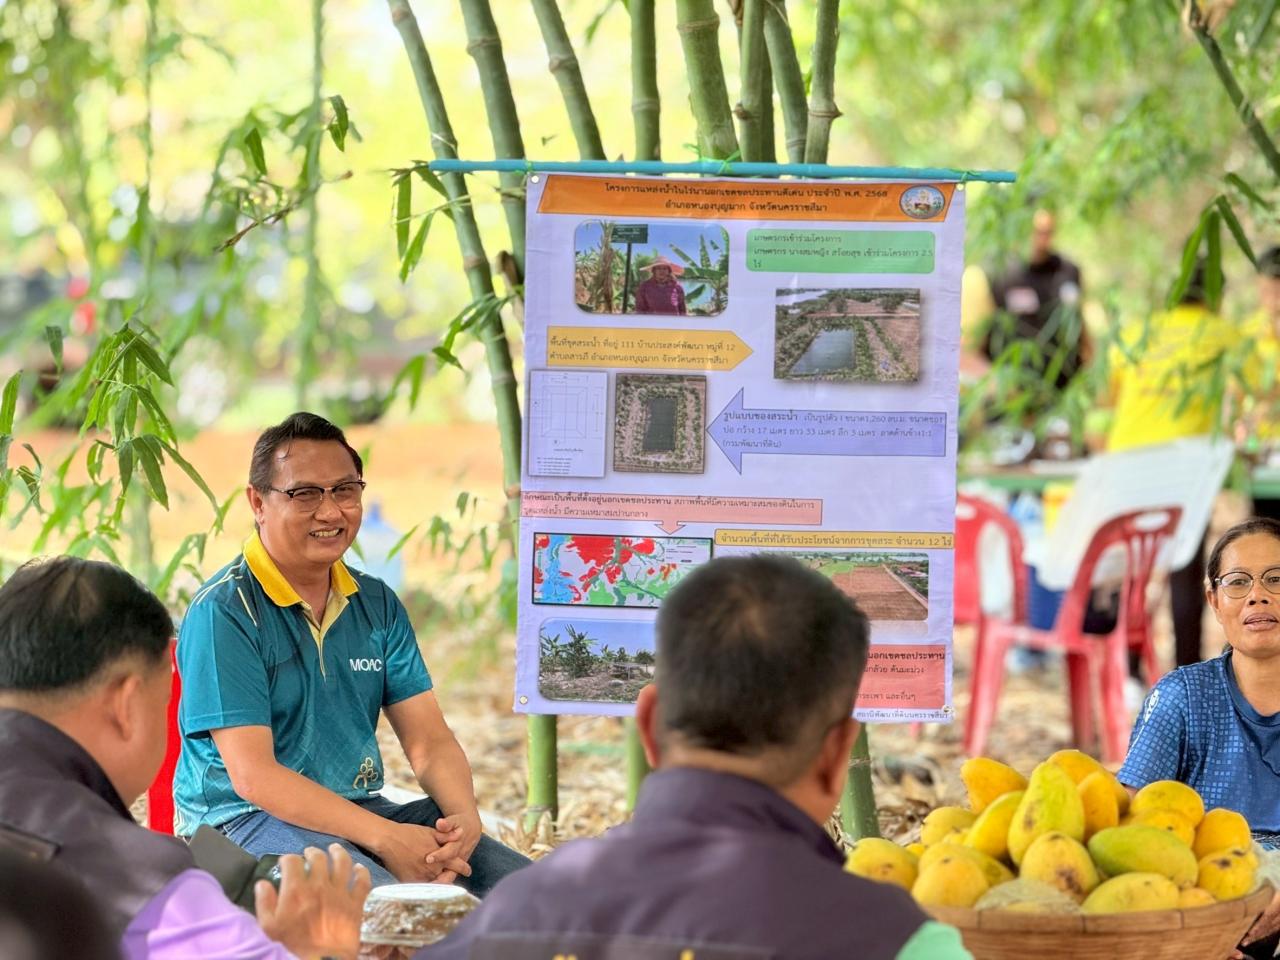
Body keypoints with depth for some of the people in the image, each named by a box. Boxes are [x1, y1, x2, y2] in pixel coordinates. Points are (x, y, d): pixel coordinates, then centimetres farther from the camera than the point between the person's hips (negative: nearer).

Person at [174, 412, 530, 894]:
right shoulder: (223, 612, -10)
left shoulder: (377, 605, 12)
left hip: (363, 808, 7)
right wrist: (384, 838, -25)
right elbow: (252, 775, -17)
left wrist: (465, 817, -16)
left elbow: (429, 741, 7)